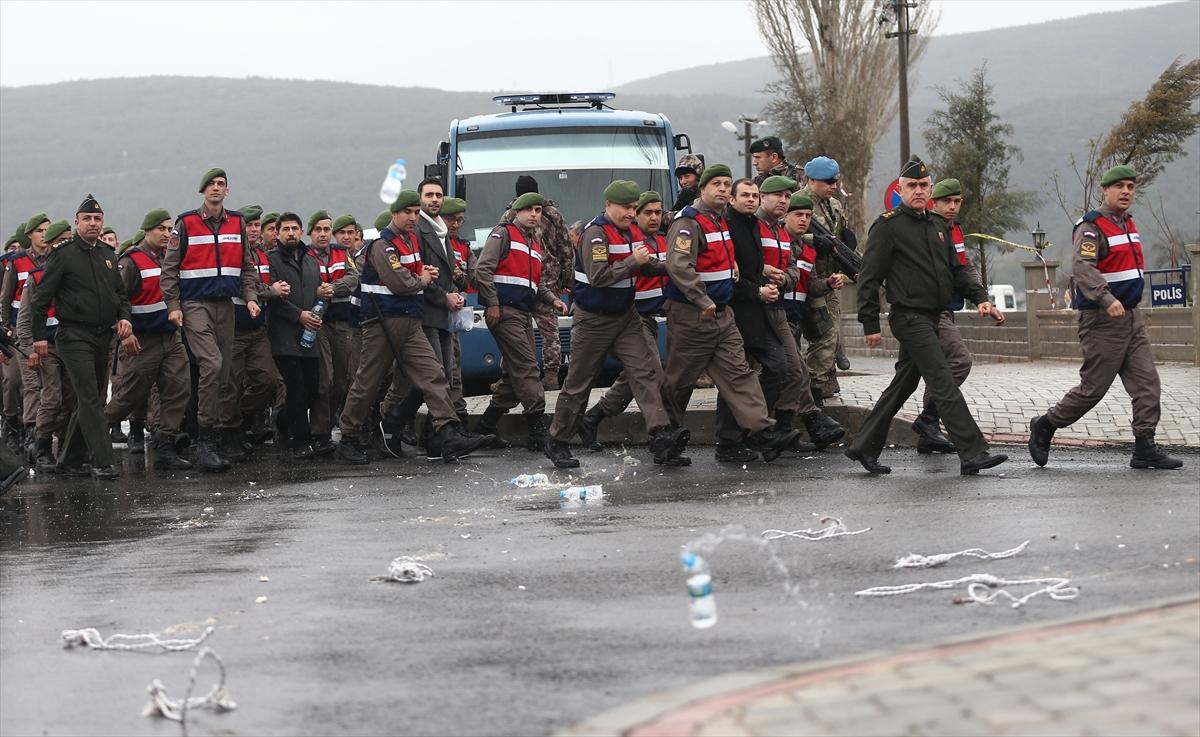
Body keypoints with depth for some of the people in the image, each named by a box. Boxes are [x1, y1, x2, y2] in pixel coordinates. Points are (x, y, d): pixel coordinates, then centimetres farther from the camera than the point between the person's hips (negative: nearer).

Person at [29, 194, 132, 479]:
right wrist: (39, 335, -9)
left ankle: (70, 460, 18)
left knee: (89, 400, 9)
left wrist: (124, 317, 4)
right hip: (74, 336, -7)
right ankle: (102, 462, -18)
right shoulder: (63, 255, -5)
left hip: (103, 337, 7)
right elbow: (41, 297, -5)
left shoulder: (108, 255, 14)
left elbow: (120, 293, 24)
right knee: (90, 399, -14)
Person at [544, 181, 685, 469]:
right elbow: (598, 276, -28)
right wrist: (633, 262, -25)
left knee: (647, 371, -9)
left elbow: (646, 267, 18)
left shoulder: (632, 230, 7)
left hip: (625, 315, 7)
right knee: (578, 383, 3)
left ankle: (661, 436, -19)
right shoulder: (596, 233, -19)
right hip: (594, 319, -7)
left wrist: (668, 268, 0)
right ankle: (557, 442, 17)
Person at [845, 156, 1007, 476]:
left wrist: (980, 297, 7)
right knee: (944, 385, -13)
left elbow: (955, 270, 22)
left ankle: (863, 447, 21)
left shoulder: (937, 226, 16)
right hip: (910, 316, -9)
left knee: (903, 386, 13)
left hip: (931, 317, 9)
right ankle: (973, 455, -16)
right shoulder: (888, 226, -8)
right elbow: (870, 277, -8)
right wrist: (870, 323, -11)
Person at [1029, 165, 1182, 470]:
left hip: (1131, 317, 8)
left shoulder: (1128, 224, 15)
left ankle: (1145, 448, -1)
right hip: (1102, 320, -8)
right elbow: (1081, 267, -30)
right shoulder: (1092, 227, -14)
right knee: (1093, 388, -3)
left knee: (1147, 382, -1)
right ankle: (1044, 427, 14)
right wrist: (1106, 299, -43)